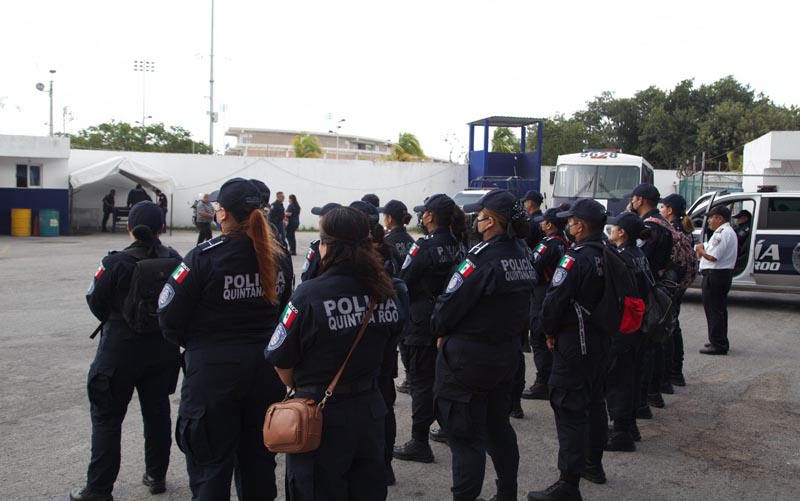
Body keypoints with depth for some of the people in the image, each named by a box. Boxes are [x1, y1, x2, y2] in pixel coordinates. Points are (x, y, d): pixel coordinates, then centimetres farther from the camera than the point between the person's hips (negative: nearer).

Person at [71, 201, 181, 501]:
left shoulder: (116, 263, -16)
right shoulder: (173, 260, -6)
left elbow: (96, 303, -6)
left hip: (120, 349, -4)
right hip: (163, 350, 4)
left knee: (107, 417, 6)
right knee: (157, 412, 16)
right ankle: (156, 476, 28)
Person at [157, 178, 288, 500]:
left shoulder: (204, 257, -14)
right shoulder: (274, 257, 1)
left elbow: (169, 316, -11)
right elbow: (285, 308, 8)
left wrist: (189, 342, 8)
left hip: (214, 368, -5)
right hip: (265, 368, 5)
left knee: (211, 464, 6)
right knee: (258, 459, 18)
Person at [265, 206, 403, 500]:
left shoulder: (309, 295, -20)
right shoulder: (385, 293, -3)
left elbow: (280, 360, -11)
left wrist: (298, 387, 9)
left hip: (322, 414, -5)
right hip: (370, 410, 5)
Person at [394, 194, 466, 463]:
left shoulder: (424, 248, -18)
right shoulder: (457, 247, 4)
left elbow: (403, 282, -14)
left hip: (422, 324, -7)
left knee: (421, 380, -1)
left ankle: (419, 442, 2)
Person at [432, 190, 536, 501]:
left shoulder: (482, 259, -22)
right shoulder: (522, 258, 3)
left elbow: (450, 303, -18)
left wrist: (440, 330, 1)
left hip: (467, 358, -8)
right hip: (506, 354, 8)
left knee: (465, 435, 1)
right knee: (498, 426, 22)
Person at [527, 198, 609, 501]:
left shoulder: (575, 259, -21)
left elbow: (555, 299, -21)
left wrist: (549, 331, -6)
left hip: (574, 343, -9)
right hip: (600, 339, 9)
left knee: (570, 410, -6)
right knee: (594, 402, 21)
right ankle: (593, 463, 36)